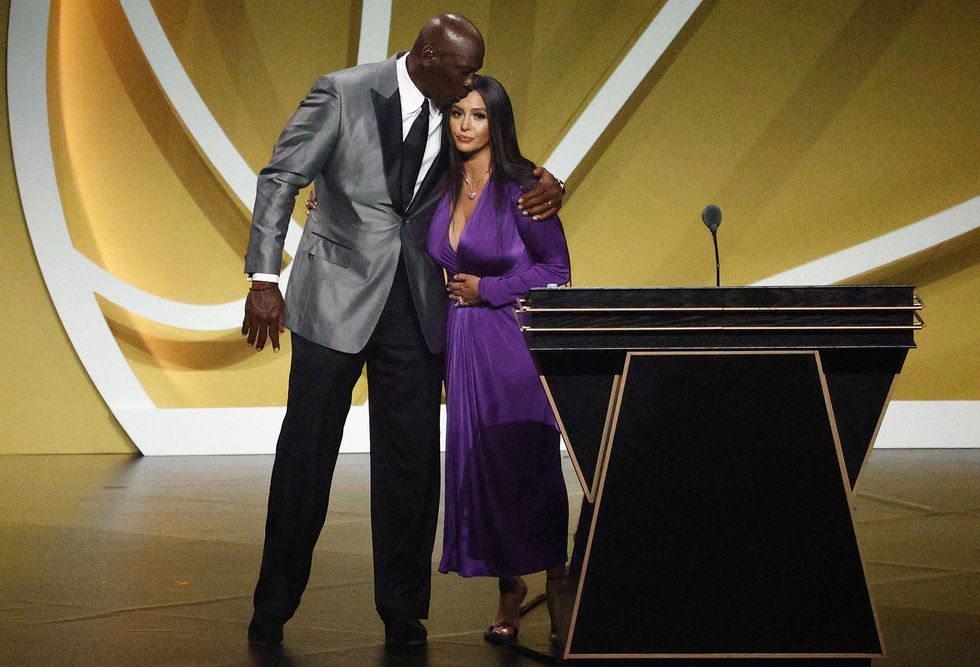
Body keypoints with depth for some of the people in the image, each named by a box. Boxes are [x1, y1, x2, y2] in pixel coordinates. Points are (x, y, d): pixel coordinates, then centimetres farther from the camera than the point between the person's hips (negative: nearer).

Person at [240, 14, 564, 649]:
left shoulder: (461, 114, 2)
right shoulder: (344, 94, -9)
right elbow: (281, 179, -8)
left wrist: (544, 185, -11)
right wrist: (264, 279, -16)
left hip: (418, 304, 4)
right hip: (338, 294, -3)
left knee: (412, 458, 4)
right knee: (306, 452, 3)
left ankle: (403, 610, 16)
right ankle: (273, 607, 16)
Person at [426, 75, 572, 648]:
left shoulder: (520, 187, -9)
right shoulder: (444, 187, 7)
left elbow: (556, 270, -7)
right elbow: (439, 262, 20)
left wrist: (485, 290, -10)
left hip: (514, 338, -5)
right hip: (464, 342, 5)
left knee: (527, 465, -4)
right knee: (477, 464, 5)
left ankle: (556, 581, 10)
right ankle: (509, 587, 18)